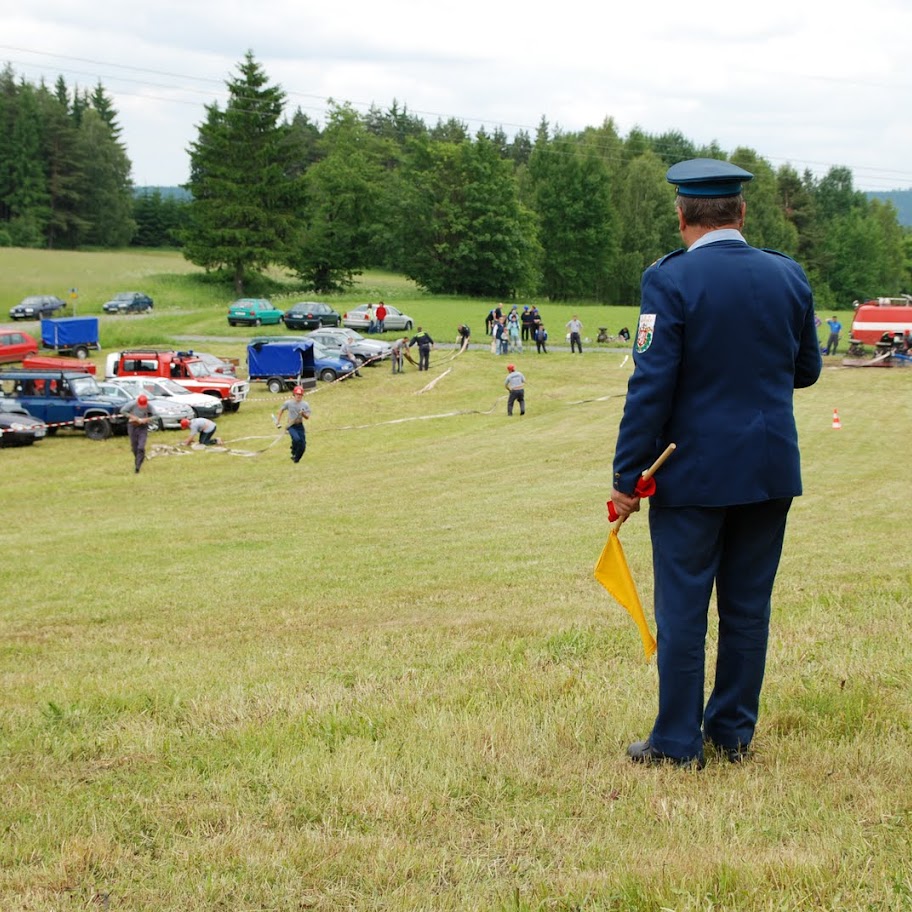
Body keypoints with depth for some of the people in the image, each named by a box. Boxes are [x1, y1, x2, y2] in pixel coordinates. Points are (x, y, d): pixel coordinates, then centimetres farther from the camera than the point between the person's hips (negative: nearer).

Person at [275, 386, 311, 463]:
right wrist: (278, 421, 9)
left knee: (303, 445, -2)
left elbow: (307, 417, -4)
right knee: (296, 439, -29)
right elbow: (281, 410, 11)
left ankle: (296, 458, 21)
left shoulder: (305, 404, -1)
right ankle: (293, 453, -1)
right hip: (291, 426, -3)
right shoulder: (288, 403, -5)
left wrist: (303, 414, -25)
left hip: (300, 426, 3)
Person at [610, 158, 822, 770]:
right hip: (771, 470, 4)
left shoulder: (671, 280, -12)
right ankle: (734, 733, 20)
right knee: (748, 605, 12)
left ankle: (678, 744, 10)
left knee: (683, 609, 4)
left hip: (694, 472, -4)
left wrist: (627, 475, -10)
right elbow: (807, 370, 12)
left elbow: (651, 385, -15)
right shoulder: (790, 276, 2)